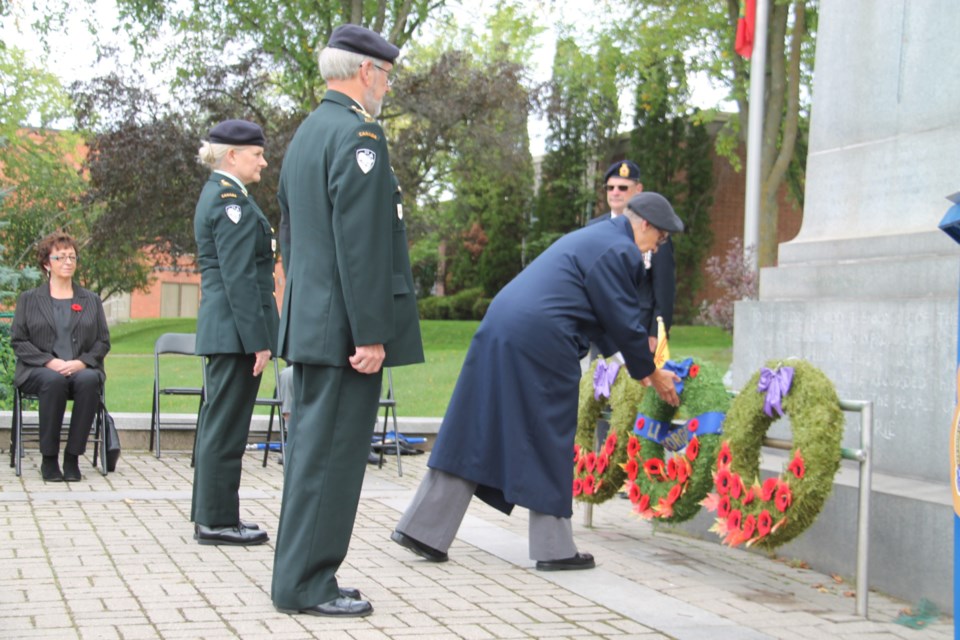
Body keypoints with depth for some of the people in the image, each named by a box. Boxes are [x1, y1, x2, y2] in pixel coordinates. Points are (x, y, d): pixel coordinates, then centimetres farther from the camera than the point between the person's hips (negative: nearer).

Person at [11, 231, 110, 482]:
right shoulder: (29, 299, 15)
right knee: (53, 381, -37)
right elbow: (18, 341, 5)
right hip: (38, 371, -1)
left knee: (89, 380, -35)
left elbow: (103, 342, 11)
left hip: (82, 369, 1)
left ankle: (73, 457, -26)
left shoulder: (92, 300, 20)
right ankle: (49, 459, -26)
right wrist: (49, 362, -11)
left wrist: (81, 362, -9)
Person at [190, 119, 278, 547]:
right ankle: (217, 520, 0)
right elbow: (239, 278, -20)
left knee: (217, 422, 14)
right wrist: (258, 340, -20)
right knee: (226, 425, -5)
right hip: (235, 329, -11)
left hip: (217, 330, 11)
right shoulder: (232, 201, -14)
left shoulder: (217, 194, 17)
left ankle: (211, 514, 22)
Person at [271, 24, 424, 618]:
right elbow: (360, 243, -20)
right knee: (333, 452, -5)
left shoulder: (306, 134, 18)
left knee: (313, 448, 14)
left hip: (311, 325, 10)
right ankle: (306, 585, 0)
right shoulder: (358, 135, -13)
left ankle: (302, 577, 21)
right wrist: (372, 335, -20)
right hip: (345, 328, -10)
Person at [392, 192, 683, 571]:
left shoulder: (593, 237, 26)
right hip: (540, 342, -9)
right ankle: (554, 548, 12)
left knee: (474, 434, 9)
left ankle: (422, 528, 10)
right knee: (547, 443, 3)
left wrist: (636, 364, 36)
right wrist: (653, 375, 11)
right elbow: (624, 323, -3)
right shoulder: (620, 251, -5)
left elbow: (606, 317, 33)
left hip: (499, 330, 9)